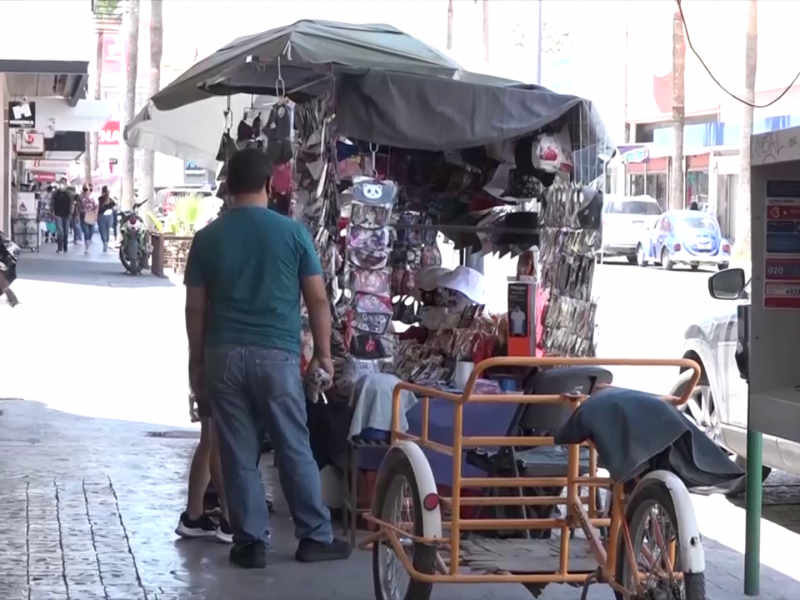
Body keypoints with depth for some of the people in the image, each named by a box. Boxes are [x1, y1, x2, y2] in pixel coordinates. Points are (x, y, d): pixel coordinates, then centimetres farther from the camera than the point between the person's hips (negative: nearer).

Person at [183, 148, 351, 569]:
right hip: (277, 354, -1)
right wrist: (323, 352, 9)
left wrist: (196, 358, 14)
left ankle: (250, 542, 9)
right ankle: (315, 537, 12)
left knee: (238, 453, 6)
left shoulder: (208, 238, 2)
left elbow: (195, 306, 4)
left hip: (224, 355, 1)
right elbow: (317, 299, 0)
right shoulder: (292, 232, -1)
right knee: (294, 449, 7)